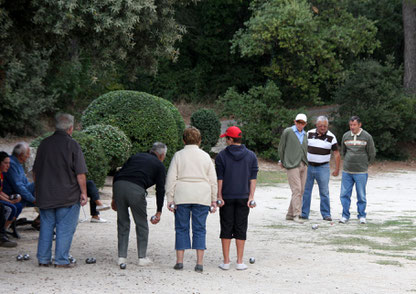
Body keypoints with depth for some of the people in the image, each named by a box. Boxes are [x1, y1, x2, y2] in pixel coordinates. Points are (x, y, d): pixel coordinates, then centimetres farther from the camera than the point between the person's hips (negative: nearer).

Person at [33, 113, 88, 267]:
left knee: (46, 226, 12)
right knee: (65, 228, 2)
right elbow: (80, 174, -12)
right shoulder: (72, 145, -10)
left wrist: (38, 190, 24)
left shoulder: (44, 143, 6)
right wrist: (83, 192, -5)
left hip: (45, 195, 5)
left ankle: (43, 259, 15)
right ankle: (61, 260, 2)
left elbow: (35, 171, 14)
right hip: (68, 196, -5)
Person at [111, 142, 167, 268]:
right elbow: (160, 189, 11)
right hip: (136, 190, -4)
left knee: (122, 223, 15)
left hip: (118, 186, 4)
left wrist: (114, 198, 25)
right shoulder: (159, 165, 19)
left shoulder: (136, 156, 30)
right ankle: (142, 257, 16)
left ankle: (121, 257, 15)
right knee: (141, 224, 12)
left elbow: (117, 175, 23)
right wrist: (159, 212, 15)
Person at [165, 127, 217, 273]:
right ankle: (199, 263, -1)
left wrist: (170, 199, 1)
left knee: (181, 228, 7)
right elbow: (213, 181, 8)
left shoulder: (178, 156, 2)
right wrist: (213, 200, 14)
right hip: (202, 198, 1)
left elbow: (171, 179, -2)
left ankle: (179, 261, 5)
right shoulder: (205, 157, 7)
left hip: (182, 197, -1)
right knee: (199, 229, 4)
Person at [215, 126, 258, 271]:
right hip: (243, 198, 2)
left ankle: (226, 261, 5)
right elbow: (253, 178, 0)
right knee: (241, 229, 6)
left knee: (226, 228, 5)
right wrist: (251, 197, 0)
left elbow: (219, 178, -6)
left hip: (227, 198, -1)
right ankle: (240, 262, 6)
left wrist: (219, 196, -3)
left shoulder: (222, 156, -4)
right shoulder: (251, 156, 3)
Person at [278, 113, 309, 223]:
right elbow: (281, 147, 4)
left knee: (301, 191, 5)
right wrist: (283, 161, 8)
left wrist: (305, 162, 14)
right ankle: (296, 215, -13)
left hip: (303, 165, 6)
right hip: (292, 165, -6)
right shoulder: (288, 132, -2)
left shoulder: (304, 135, 15)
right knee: (296, 189, -14)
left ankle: (290, 214, 11)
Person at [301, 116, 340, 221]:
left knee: (324, 192, -2)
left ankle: (326, 214, 5)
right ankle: (304, 213, 7)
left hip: (322, 168, -2)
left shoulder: (331, 137, -4)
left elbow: (336, 153, -3)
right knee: (305, 190, 2)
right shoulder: (309, 133, 2)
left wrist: (337, 169, -8)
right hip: (308, 166, 2)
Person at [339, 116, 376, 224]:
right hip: (347, 171, 3)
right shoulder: (345, 136, 7)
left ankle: (362, 216, 12)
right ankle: (345, 215, 12)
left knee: (361, 196, 2)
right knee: (345, 194, 2)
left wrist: (364, 164, 8)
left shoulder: (367, 137, -2)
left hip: (361, 172, -3)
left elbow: (372, 154, 4)